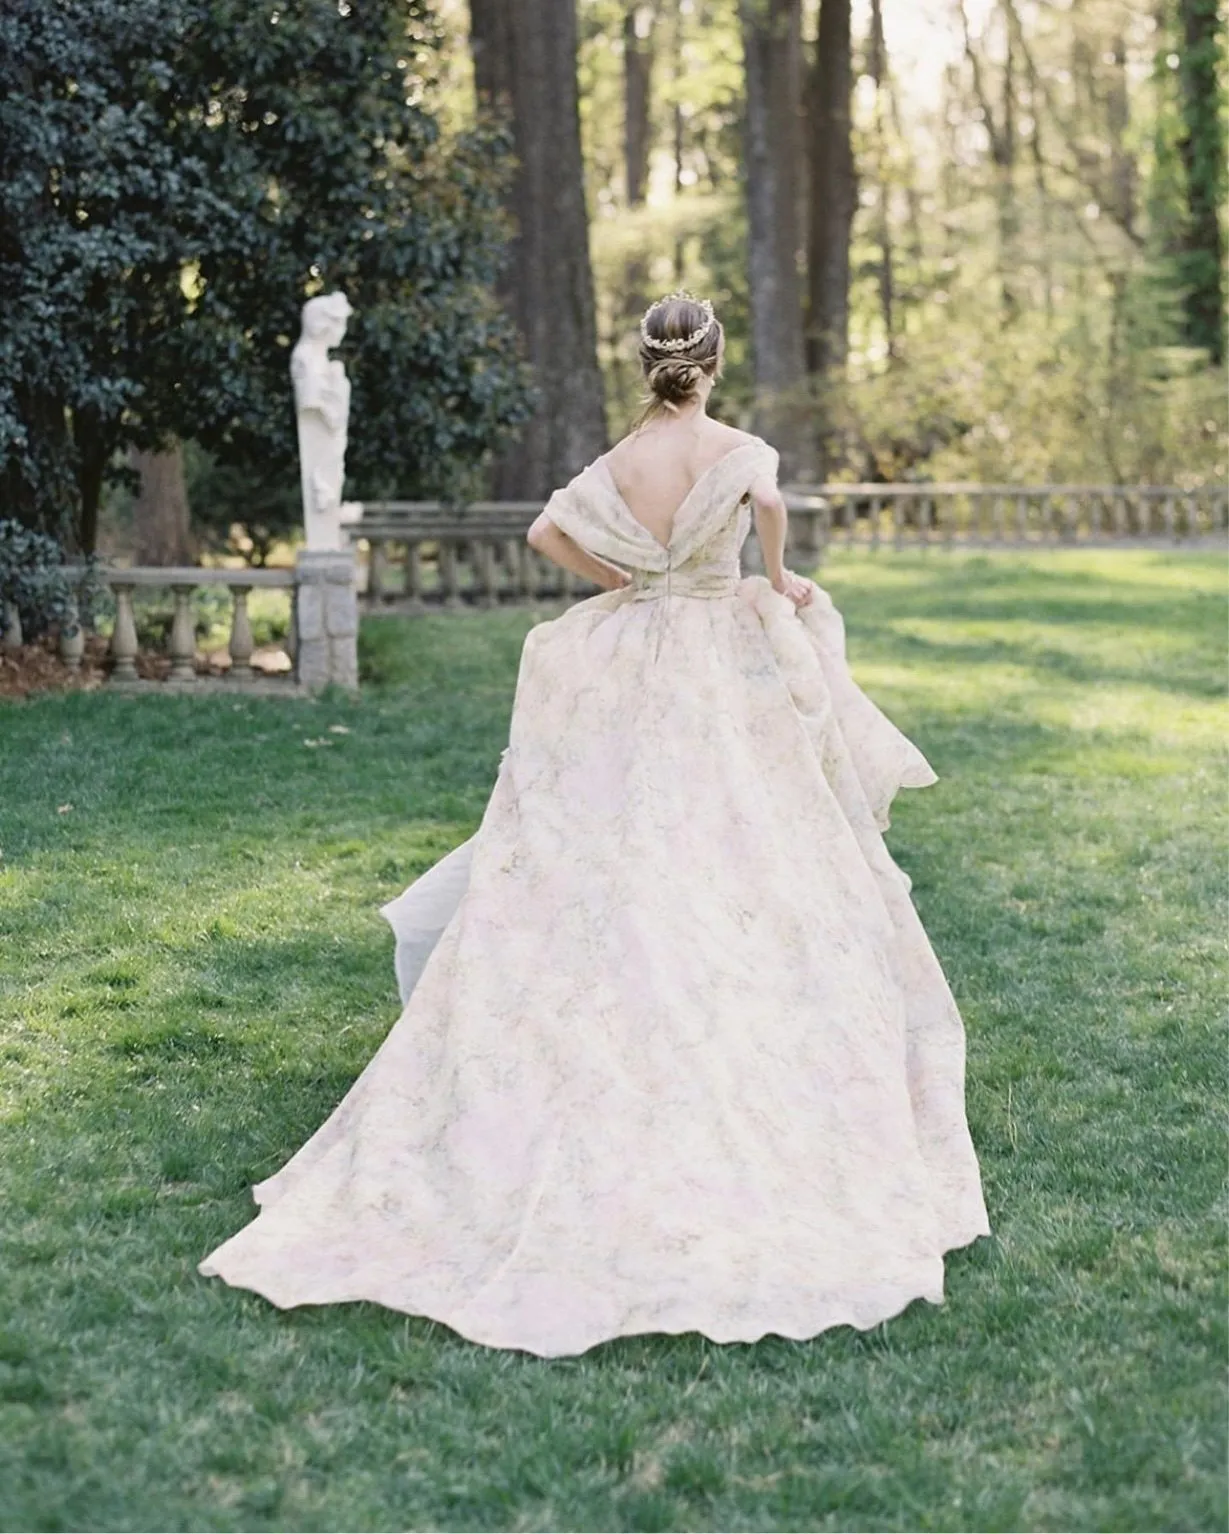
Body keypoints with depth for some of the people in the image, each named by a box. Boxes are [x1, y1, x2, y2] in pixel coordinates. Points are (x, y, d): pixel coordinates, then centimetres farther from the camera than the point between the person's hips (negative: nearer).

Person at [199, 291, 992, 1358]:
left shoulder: (617, 464, 4)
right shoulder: (736, 450, -7)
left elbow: (546, 532, 8)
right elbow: (767, 500, -27)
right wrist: (779, 579, -10)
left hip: (632, 678, 3)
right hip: (727, 678, -3)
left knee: (605, 885, 7)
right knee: (739, 879, 2)